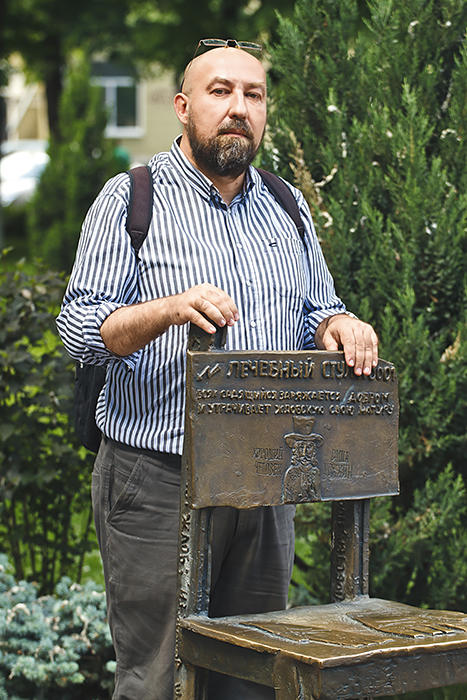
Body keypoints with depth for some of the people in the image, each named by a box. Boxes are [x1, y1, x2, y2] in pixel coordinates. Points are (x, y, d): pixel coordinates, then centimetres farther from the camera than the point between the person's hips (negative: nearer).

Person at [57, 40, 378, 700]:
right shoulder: (132, 199, -1)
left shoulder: (288, 207, 15)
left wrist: (339, 325, -7)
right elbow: (80, 327, -9)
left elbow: (313, 318, 18)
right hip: (157, 482, -5)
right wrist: (169, 309, -27)